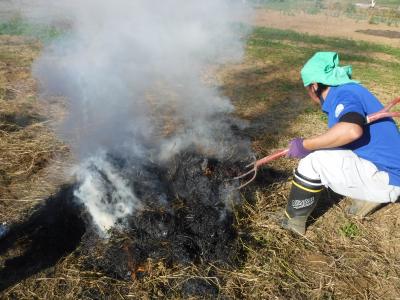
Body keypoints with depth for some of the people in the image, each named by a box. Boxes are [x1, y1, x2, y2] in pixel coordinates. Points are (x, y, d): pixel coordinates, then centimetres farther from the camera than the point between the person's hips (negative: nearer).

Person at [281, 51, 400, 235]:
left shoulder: (345, 93, -18)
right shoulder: (346, 91, 10)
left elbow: (351, 130, -40)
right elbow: (340, 136, 17)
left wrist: (305, 145, -30)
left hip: (385, 178, -9)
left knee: (313, 159, -20)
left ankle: (292, 221, -3)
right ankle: (367, 196, 13)